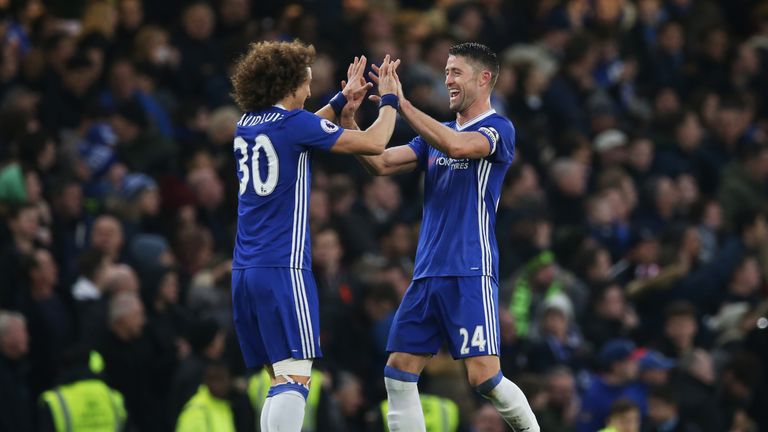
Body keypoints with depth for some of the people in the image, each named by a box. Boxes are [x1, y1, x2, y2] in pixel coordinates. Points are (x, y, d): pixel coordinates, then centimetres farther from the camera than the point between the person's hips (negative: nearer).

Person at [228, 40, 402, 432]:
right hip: (283, 267, -8)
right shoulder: (292, 123, -8)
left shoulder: (246, 126, 14)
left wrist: (342, 99, 40)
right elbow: (373, 143, -7)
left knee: (280, 379, 10)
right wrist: (389, 99, 9)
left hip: (244, 270, 8)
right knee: (295, 377, -14)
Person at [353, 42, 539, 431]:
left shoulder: (498, 129, -4)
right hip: (427, 275, 7)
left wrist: (400, 103, -23)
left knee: (484, 376, -13)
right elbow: (380, 164, 11)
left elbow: (456, 146, -24)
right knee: (398, 372, 1)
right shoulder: (438, 134, 18)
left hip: (470, 275, -7)